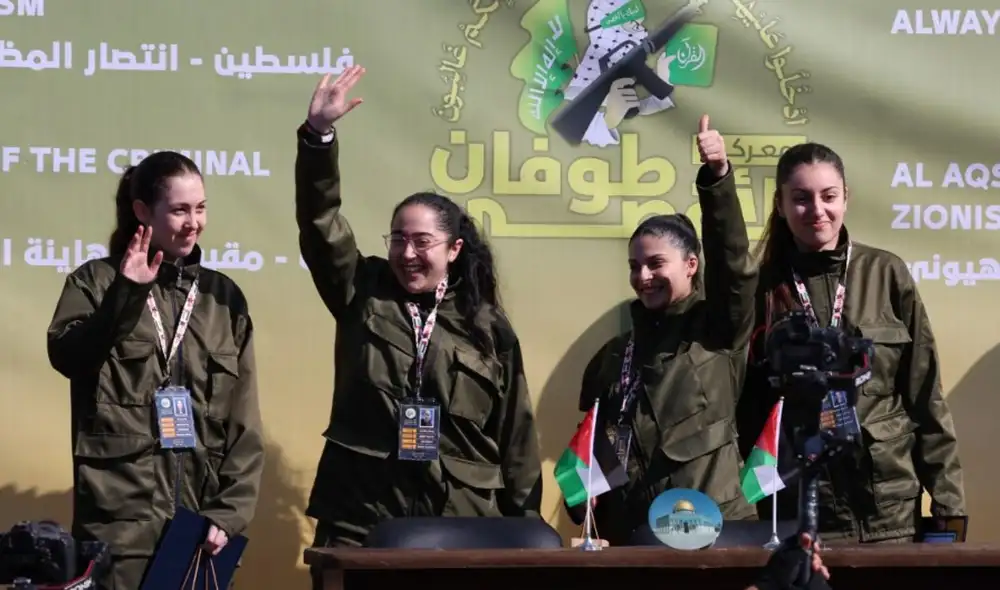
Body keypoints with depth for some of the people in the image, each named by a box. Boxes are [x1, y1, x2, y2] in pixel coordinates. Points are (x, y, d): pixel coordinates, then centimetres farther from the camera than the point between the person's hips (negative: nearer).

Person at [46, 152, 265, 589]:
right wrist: (126, 295, -20)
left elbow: (243, 422, 8)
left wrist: (229, 513, 0)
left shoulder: (223, 296, 11)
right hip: (120, 519, -3)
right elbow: (65, 356, -14)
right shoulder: (97, 281, 5)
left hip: (200, 519, 3)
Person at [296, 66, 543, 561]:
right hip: (360, 517, 0)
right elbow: (319, 221, -5)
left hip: (461, 520, 0)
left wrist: (524, 526, 6)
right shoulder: (363, 294, 8)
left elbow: (515, 433, 8)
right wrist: (318, 134, -18)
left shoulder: (487, 327, 6)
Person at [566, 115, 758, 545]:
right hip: (628, 532, 5)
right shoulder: (616, 354, 17)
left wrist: (717, 178, -27)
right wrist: (591, 524, 7)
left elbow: (731, 255, -12)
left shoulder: (719, 331, 4)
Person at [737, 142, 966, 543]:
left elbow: (925, 394, 3)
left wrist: (948, 500, -1)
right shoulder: (762, 288, 2)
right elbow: (744, 409, 5)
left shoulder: (886, 274, 2)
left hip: (889, 507, 0)